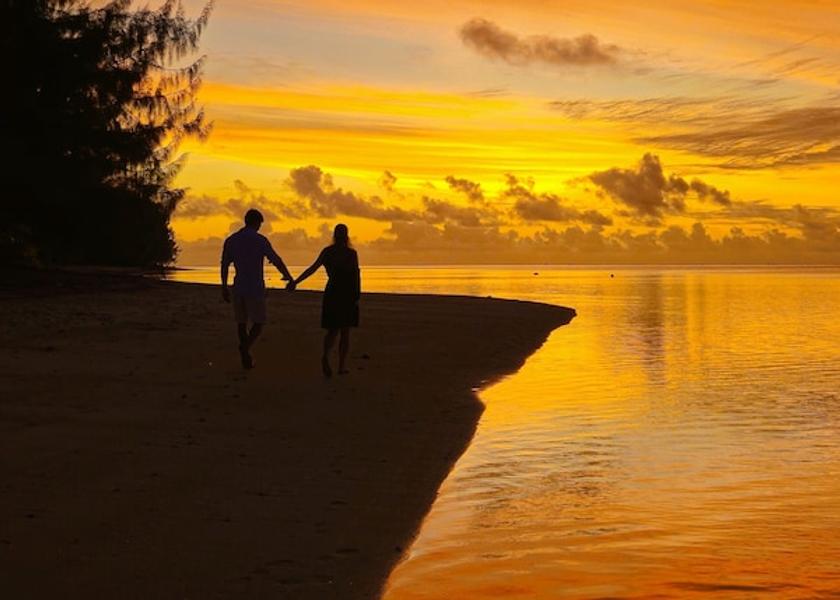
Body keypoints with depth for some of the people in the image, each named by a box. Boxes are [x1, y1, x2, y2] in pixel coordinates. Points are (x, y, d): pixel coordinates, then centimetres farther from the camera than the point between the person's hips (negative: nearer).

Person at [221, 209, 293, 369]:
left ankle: (246, 359, 15)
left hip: (238, 288, 5)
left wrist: (224, 288, 18)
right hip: (255, 289, -5)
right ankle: (245, 346, -22)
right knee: (259, 322, 4)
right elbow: (276, 261, -8)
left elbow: (224, 265, 9)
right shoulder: (260, 240, -10)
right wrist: (288, 276, 9)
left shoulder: (231, 240, 5)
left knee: (242, 322, 13)